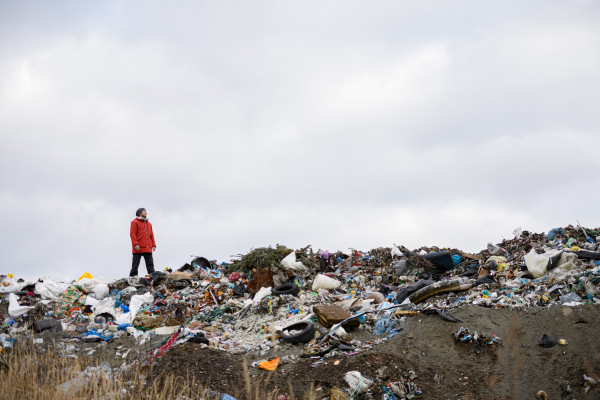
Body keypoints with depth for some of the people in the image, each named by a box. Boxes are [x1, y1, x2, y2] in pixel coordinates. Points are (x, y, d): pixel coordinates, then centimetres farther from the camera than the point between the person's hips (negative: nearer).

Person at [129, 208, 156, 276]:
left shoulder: (149, 224, 21)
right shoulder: (135, 222, 1)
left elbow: (151, 235, 21)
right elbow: (132, 233, -6)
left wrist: (153, 245, 10)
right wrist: (135, 244, -16)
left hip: (148, 249, 6)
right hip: (138, 248, -5)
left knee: (150, 264, 2)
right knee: (135, 264, -2)